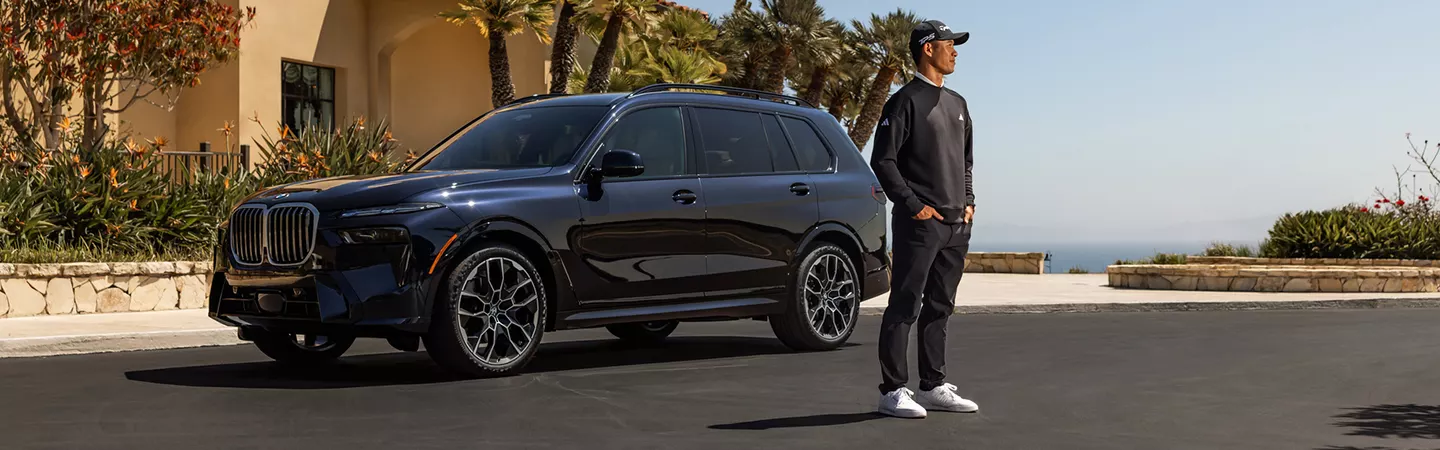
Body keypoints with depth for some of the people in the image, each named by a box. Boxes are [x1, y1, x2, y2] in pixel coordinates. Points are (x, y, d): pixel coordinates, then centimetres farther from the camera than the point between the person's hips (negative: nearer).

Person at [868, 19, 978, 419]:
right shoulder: (905, 101, -6)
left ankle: (934, 387, 19)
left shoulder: (957, 104, 19)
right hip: (919, 223, -8)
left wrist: (968, 202, 13)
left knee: (939, 308, 12)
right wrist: (914, 205, -14)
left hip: (956, 225, 8)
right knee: (905, 307, -6)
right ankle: (893, 391, -2)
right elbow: (883, 161, -11)